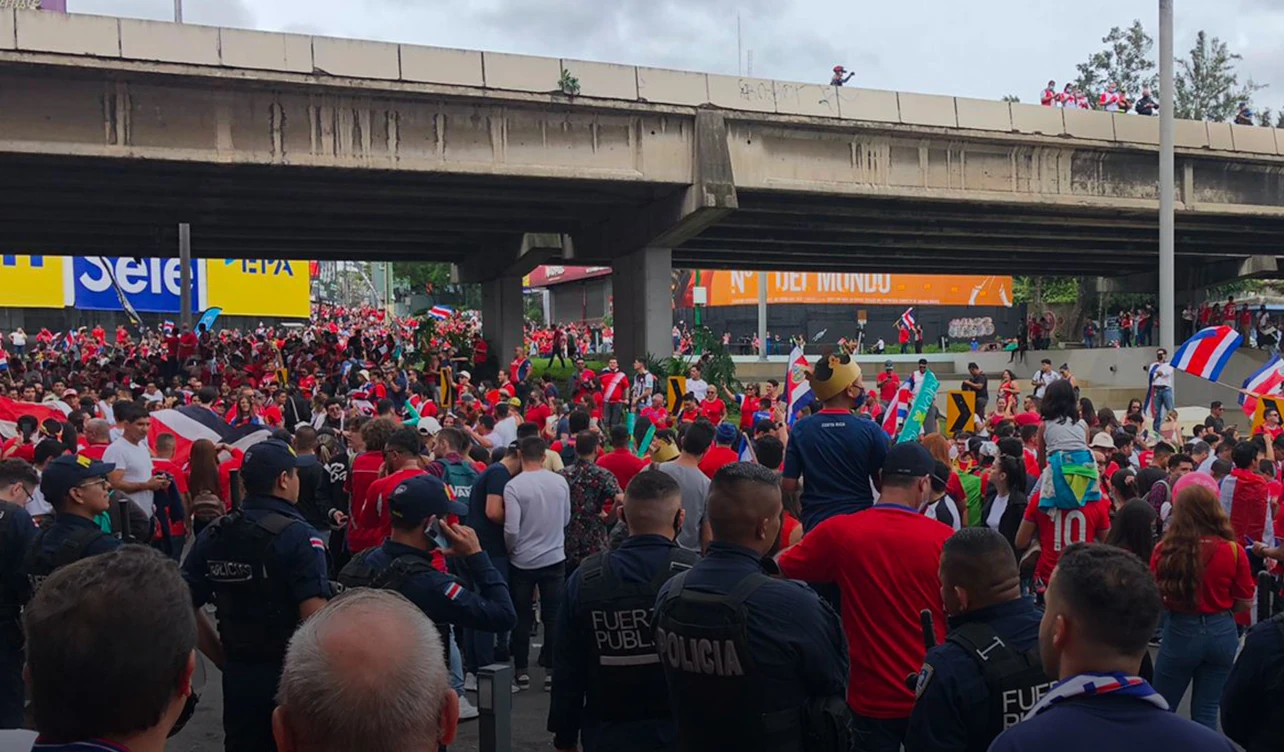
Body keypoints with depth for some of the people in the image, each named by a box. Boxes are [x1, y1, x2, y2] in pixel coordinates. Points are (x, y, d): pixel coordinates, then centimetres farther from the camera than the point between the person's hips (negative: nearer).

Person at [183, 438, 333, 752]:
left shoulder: (213, 535, 2)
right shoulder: (298, 535, -16)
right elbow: (315, 617, -23)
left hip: (237, 675, 5)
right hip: (291, 674, -5)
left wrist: (224, 657, 10)